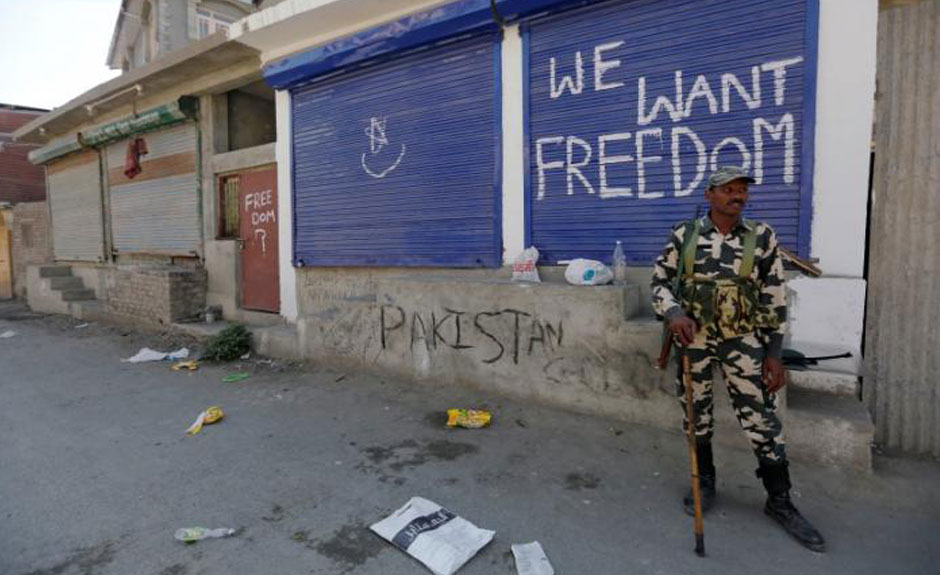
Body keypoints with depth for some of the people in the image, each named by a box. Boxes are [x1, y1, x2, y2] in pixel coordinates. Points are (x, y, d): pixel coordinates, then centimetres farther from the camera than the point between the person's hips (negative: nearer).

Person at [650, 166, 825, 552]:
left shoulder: (762, 237, -1)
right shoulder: (684, 235, -2)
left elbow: (775, 299, 2)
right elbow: (659, 280, 3)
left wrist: (774, 353, -1)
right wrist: (673, 313, -17)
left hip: (742, 341, 0)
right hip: (693, 338, 1)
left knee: (761, 419, 1)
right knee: (696, 415, 11)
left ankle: (780, 502, 20)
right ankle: (705, 484, 32)